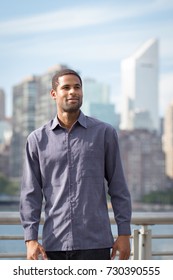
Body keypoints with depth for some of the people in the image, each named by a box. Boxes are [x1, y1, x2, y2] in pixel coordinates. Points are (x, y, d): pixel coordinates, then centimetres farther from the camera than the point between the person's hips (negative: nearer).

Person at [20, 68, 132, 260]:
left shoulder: (104, 133, 4)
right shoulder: (37, 139, 6)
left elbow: (118, 187, 5)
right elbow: (30, 193, 4)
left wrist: (124, 233, 1)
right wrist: (30, 239, -5)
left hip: (95, 242, -1)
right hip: (55, 244, 1)